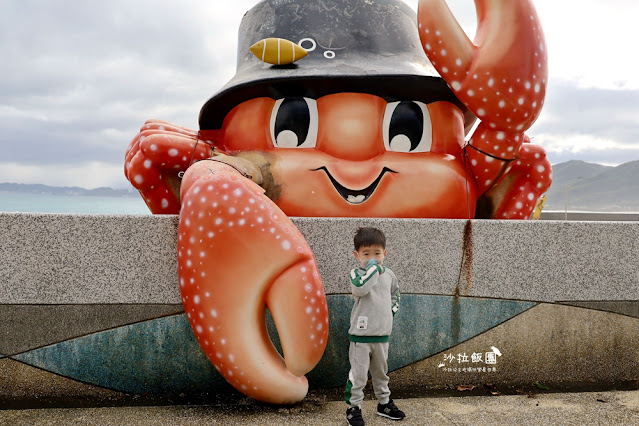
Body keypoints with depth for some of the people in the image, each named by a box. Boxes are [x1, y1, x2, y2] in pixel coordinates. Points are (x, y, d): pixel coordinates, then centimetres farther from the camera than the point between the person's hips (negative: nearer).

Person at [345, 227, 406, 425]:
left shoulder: (389, 274, 5)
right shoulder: (356, 273, -12)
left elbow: (395, 293, 24)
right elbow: (360, 288, -35)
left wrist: (393, 309, 9)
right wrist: (374, 268, -29)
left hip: (382, 334, 5)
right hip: (361, 335, -5)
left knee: (381, 371, 20)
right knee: (358, 374, 0)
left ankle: (384, 403, 35)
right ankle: (354, 407, 13)